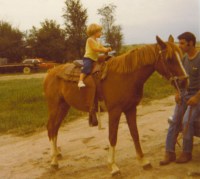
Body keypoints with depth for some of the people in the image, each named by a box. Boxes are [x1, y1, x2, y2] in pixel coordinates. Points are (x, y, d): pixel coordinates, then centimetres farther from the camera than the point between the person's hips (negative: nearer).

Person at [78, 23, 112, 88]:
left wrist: (107, 49, -9)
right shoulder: (90, 40, -10)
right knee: (87, 68, -32)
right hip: (88, 58, -9)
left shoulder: (97, 41, 16)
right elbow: (94, 49, -20)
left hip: (95, 59, 9)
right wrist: (103, 50, -21)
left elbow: (102, 47, 12)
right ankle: (80, 81, -37)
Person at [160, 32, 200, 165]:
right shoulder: (184, 58, 7)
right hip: (184, 94, 7)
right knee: (175, 121, -4)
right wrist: (177, 93, 3)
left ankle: (187, 153, -4)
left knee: (187, 121, -21)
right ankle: (169, 153, 1)